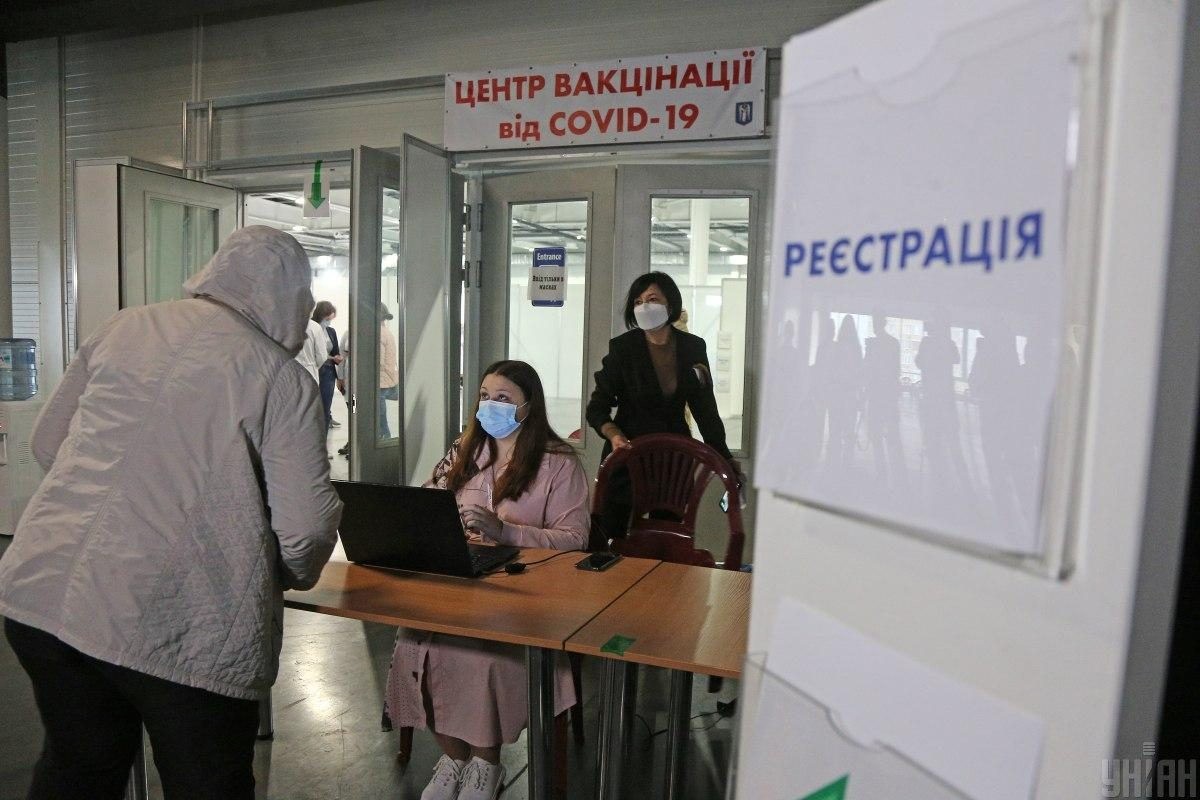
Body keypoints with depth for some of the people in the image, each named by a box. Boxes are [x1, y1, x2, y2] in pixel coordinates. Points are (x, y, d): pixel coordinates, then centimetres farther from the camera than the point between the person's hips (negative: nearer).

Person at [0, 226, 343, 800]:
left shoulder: (122, 328, 8)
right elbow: (307, 528, -11)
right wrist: (292, 576, 11)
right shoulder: (282, 378, -7)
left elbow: (47, 444, 17)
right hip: (183, 626, -5)